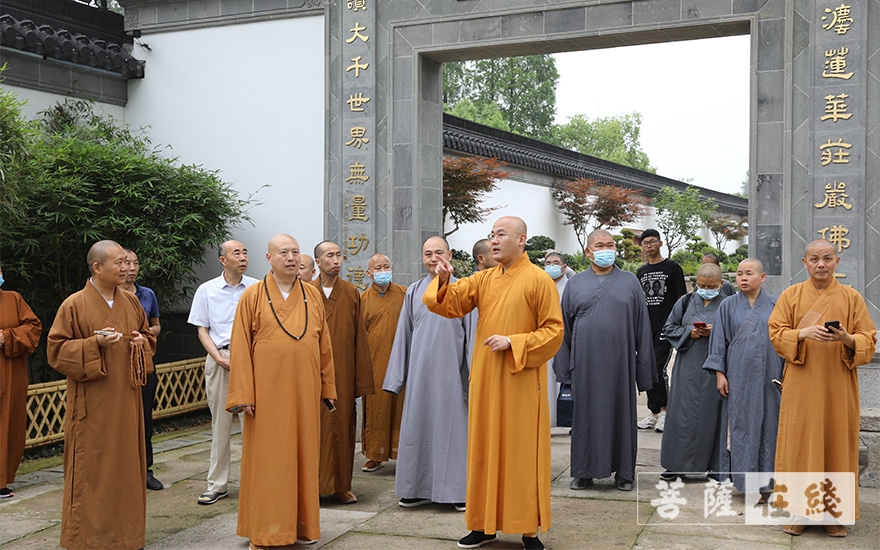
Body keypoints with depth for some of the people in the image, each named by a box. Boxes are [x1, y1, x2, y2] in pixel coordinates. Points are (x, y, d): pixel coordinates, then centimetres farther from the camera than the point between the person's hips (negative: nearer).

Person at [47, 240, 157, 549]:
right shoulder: (74, 305, -7)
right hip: (92, 404, -5)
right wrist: (94, 344, -19)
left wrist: (142, 343, -3)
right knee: (92, 469, -2)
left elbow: (148, 335, 20)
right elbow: (56, 349, -7)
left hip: (126, 400, 5)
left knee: (127, 463, 9)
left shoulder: (131, 302, 8)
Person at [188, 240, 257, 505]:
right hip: (219, 359, 1)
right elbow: (202, 330, 7)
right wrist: (219, 358, -6)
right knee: (220, 423, 6)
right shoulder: (206, 290, 7)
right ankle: (217, 484, 14)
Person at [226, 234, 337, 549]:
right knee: (266, 458, 2)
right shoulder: (253, 296, -2)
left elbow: (324, 345, 10)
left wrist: (328, 388, 8)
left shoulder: (312, 296, 7)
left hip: (304, 392, 3)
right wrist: (244, 395, -10)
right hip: (267, 391, -3)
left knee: (303, 455, 8)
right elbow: (240, 348, -5)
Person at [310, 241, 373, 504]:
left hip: (343, 371, 1)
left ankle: (341, 485, 14)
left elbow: (359, 337, 4)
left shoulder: (351, 293, 4)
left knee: (342, 425, 5)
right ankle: (313, 483, 11)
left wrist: (361, 378, 0)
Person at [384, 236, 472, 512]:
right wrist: (397, 377, 9)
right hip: (420, 372, 3)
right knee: (418, 426, 6)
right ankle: (419, 488, 16)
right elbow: (403, 335, 12)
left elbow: (471, 333, -1)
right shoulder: (414, 291, 10)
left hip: (452, 372, -3)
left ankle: (457, 489, 10)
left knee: (453, 426, 1)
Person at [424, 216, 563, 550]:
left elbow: (553, 332, -9)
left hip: (521, 382, -5)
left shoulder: (539, 280, -7)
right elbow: (452, 304, 1)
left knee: (522, 454, 2)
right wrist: (443, 281, -18)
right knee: (485, 451, 11)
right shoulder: (484, 279, 10)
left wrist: (513, 342, -17)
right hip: (485, 380, 5)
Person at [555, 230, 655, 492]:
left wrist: (644, 366, 0)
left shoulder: (630, 282, 6)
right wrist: (565, 366, 3)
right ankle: (584, 471, 15)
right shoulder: (575, 284, 8)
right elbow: (565, 326, 8)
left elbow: (642, 326, 5)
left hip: (620, 362, 0)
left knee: (621, 413, 5)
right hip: (586, 362, 1)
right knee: (586, 414, 5)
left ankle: (624, 471, 16)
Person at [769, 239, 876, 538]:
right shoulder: (791, 295, 5)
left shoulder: (852, 298, 4)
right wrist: (804, 333, -18)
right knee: (800, 443, 0)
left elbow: (869, 340, 2)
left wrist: (847, 339, -19)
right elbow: (776, 334, -1)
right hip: (801, 387, 0)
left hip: (838, 387, 0)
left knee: (837, 444, 3)